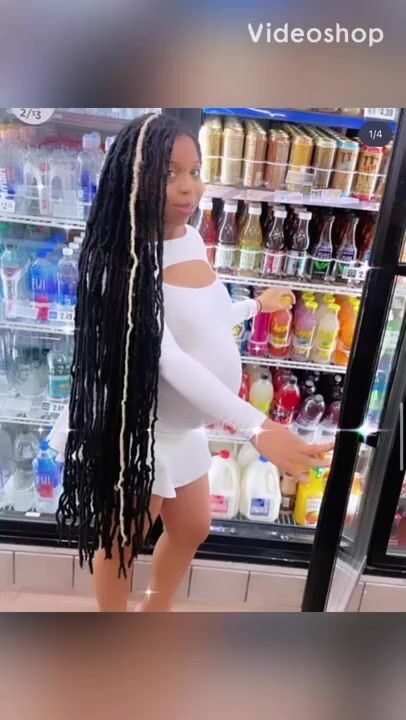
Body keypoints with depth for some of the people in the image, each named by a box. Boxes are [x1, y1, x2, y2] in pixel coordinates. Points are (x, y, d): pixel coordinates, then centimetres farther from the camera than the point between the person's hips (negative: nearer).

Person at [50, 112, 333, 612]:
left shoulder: (192, 240, 0)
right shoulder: (124, 260, -25)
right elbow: (167, 358, -34)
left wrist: (257, 304, 27)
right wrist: (256, 427, -41)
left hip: (186, 426, 8)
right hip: (141, 429, -8)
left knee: (192, 529, 24)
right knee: (124, 540, 16)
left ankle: (156, 612, 51)